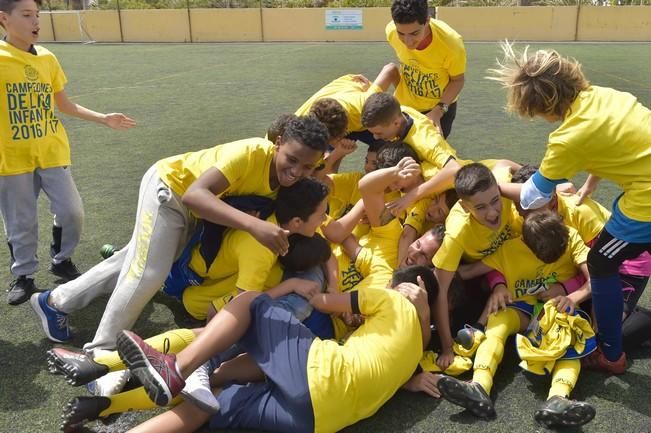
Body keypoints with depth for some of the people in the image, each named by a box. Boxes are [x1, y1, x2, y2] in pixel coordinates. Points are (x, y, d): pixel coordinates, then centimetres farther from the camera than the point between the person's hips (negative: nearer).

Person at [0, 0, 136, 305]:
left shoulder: (48, 58, 5)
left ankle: (61, 261, 28)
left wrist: (104, 119, 11)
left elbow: (64, 105, 15)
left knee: (71, 211, 3)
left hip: (52, 152, 3)